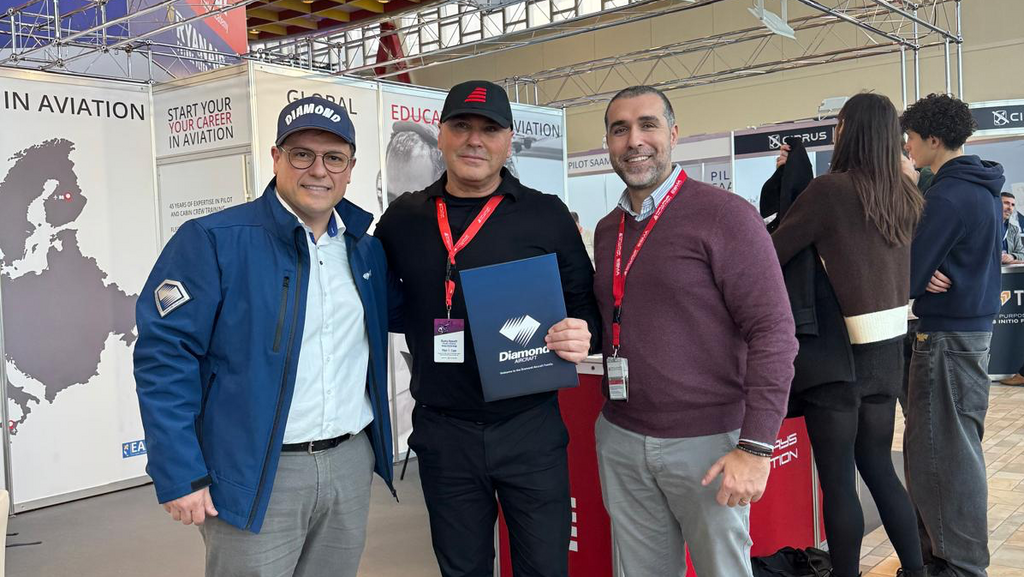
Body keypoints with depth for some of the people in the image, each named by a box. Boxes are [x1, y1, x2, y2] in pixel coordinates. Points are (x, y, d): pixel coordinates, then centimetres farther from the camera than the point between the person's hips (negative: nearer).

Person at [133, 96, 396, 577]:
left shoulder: (366, 248, 7)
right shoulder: (212, 241, -10)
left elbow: (387, 316, 24)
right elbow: (164, 354, -13)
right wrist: (179, 476, -15)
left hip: (352, 464, 6)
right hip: (254, 479, -5)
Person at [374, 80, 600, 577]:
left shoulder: (547, 216, -3)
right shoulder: (403, 218, 3)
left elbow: (586, 309, 1)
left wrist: (581, 338, -19)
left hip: (530, 428, -2)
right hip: (442, 433, 2)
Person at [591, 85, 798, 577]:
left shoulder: (724, 215, -11)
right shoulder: (607, 230, 10)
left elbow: (773, 331, -14)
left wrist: (756, 446, -18)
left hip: (707, 441, -5)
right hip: (620, 440, 5)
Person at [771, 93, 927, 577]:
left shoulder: (830, 189, -14)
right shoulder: (905, 197, 7)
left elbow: (771, 256, -12)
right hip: (891, 347, 7)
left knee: (837, 480, 4)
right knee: (878, 467, 19)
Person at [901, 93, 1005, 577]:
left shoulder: (947, 196, -18)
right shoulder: (984, 188, 12)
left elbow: (909, 274, -20)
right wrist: (936, 276, -1)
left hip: (946, 334, -10)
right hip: (977, 324, 10)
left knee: (941, 451, -2)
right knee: (957, 446, 16)